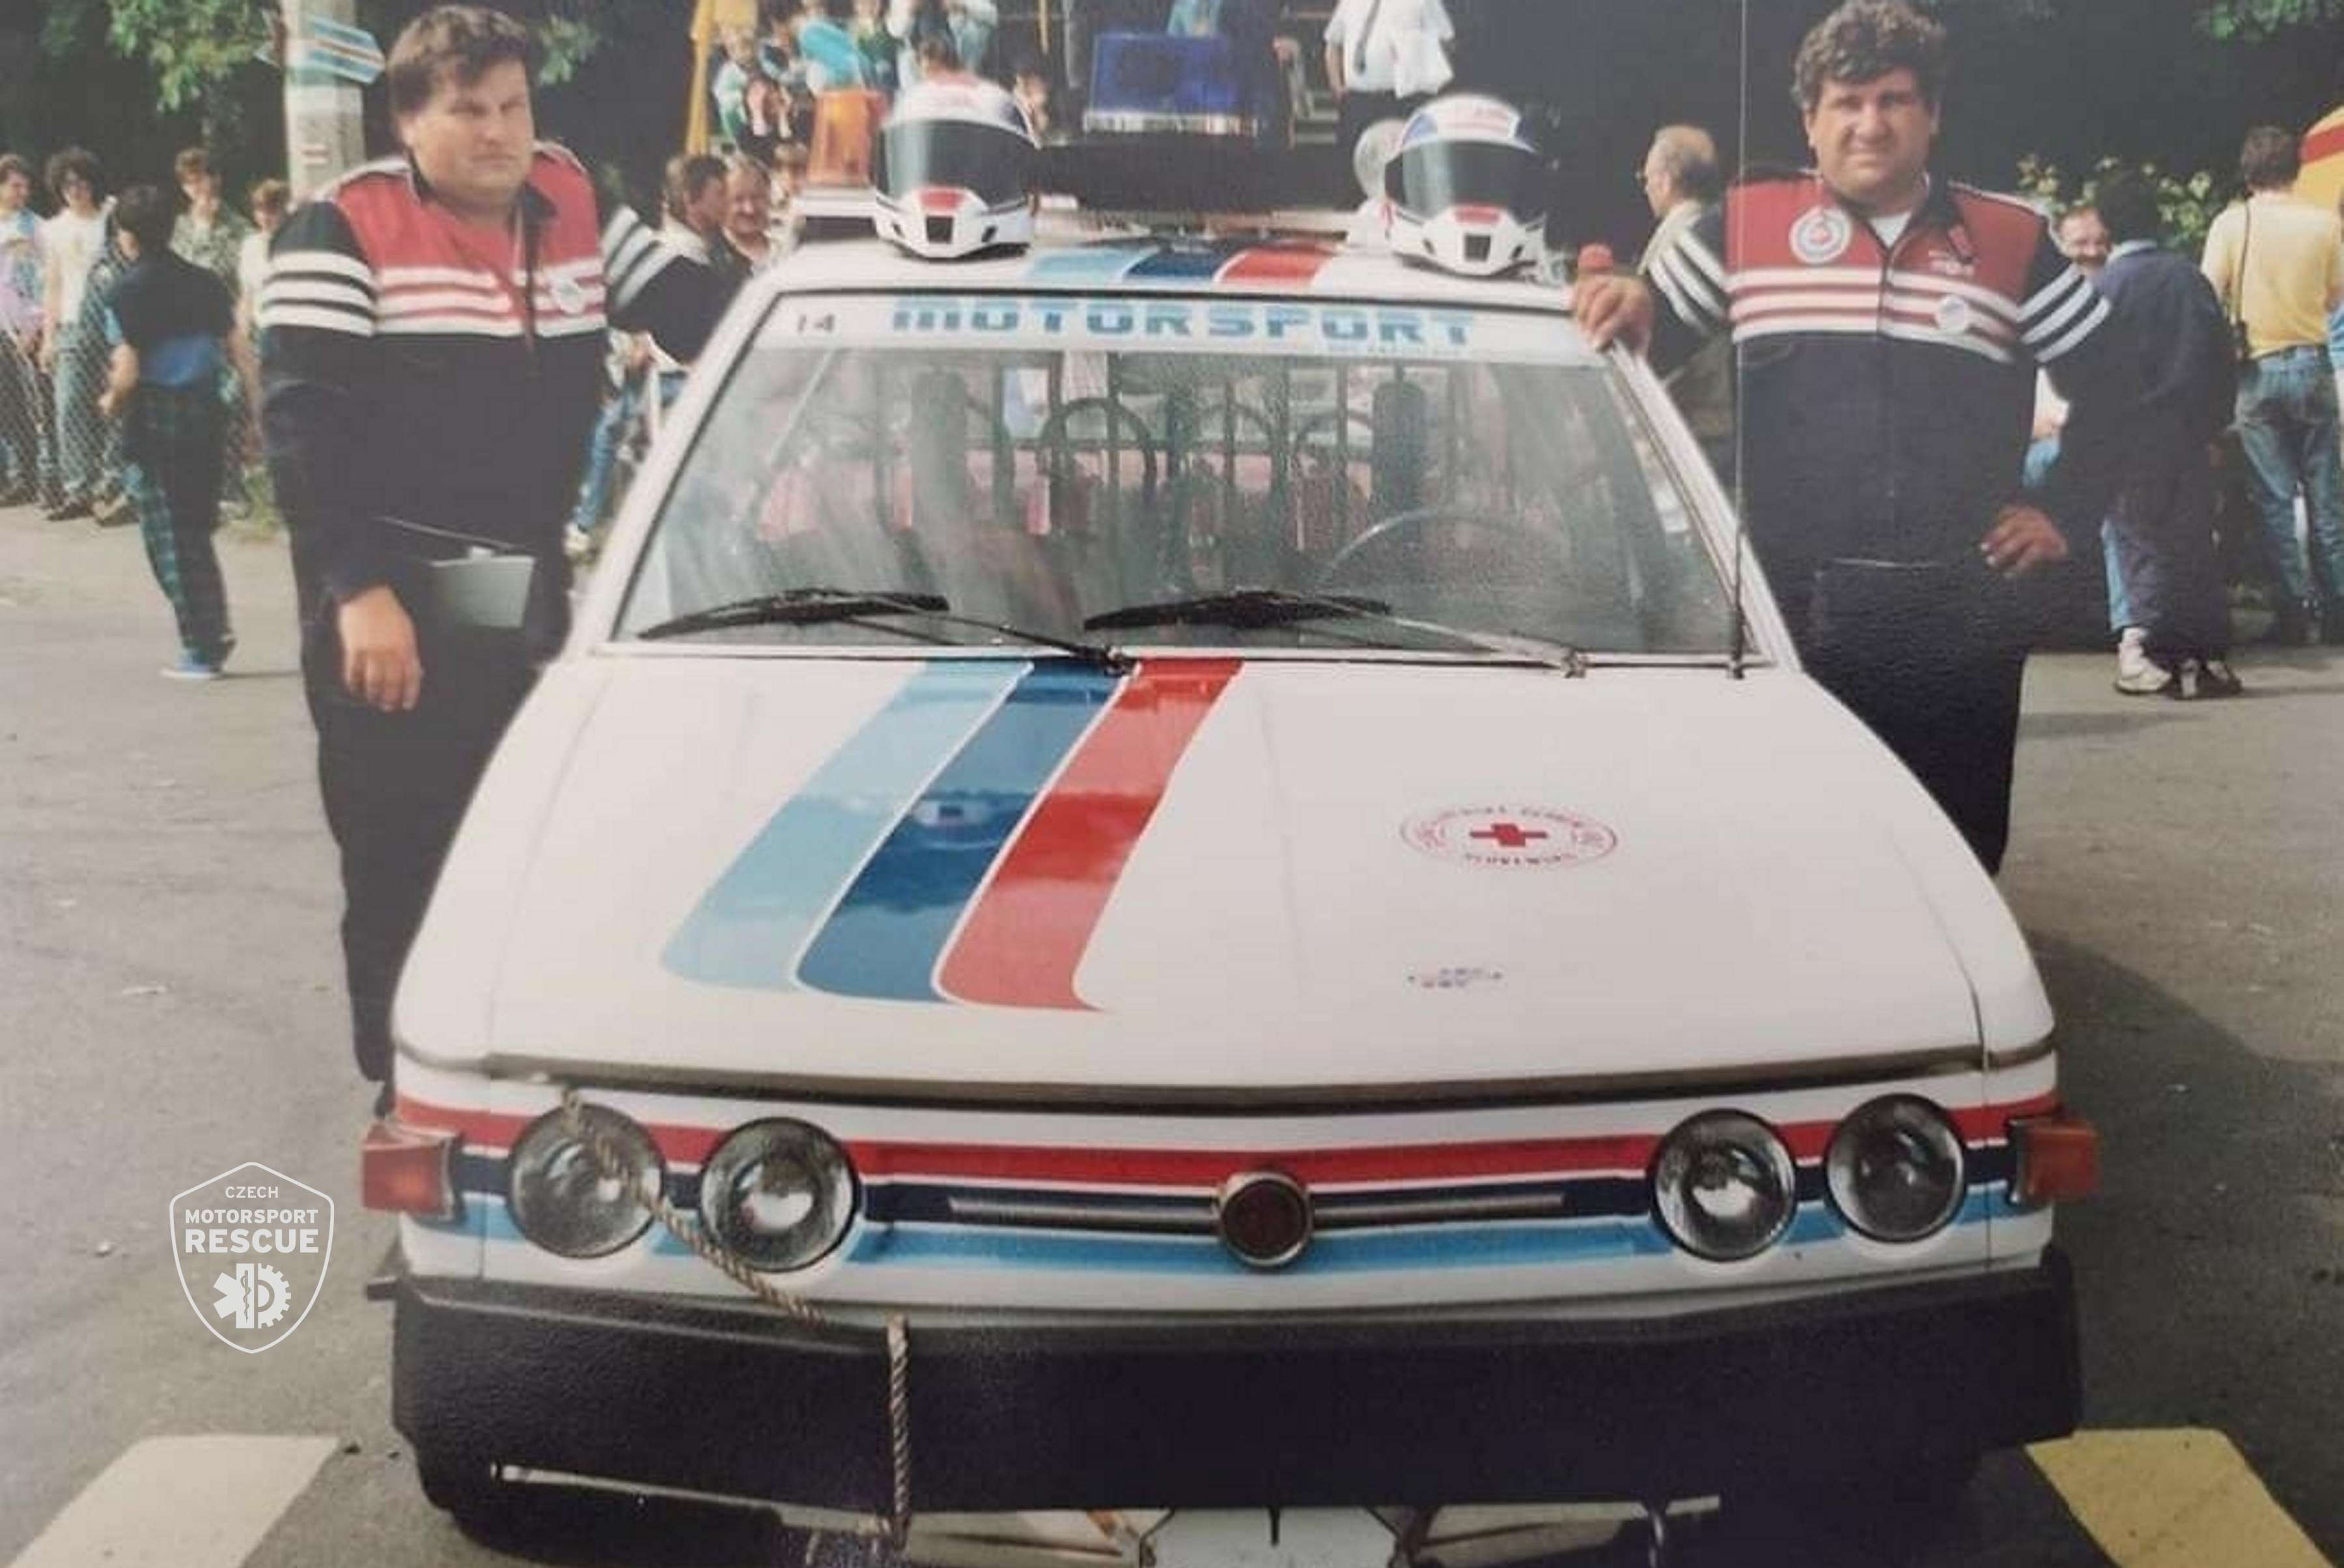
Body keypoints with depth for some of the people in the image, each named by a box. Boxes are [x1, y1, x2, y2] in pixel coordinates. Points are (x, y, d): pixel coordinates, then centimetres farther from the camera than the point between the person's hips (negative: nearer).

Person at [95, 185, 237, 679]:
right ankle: (216, 627, 14)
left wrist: (112, 403, 3)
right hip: (206, 413, 5)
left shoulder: (124, 292, -10)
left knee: (169, 540, 4)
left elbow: (128, 374, -15)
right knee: (196, 530, 19)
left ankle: (201, 651, 5)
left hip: (154, 421, -5)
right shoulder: (207, 282, 6)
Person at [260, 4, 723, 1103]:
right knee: (403, 866, 2)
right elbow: (303, 425, -15)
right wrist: (359, 590, -23)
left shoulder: (574, 203, 8)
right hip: (395, 609, -6)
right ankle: (407, 1090, 16)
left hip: (532, 593, 6)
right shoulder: (342, 233, -9)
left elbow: (691, 312, 16)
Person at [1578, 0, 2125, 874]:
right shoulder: (1742, 228, 6)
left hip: (1960, 611, 1)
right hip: (1789, 604, -1)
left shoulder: (2013, 243, 8)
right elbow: (1644, 343, 10)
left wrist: (2065, 514, 8)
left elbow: (2105, 383, 16)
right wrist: (1623, 308, -11)